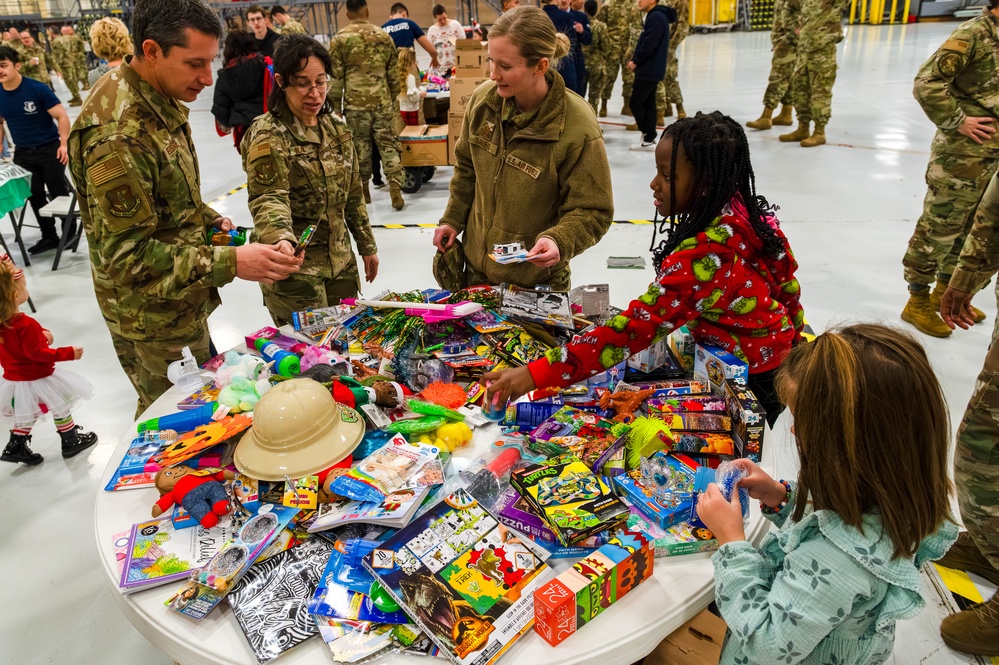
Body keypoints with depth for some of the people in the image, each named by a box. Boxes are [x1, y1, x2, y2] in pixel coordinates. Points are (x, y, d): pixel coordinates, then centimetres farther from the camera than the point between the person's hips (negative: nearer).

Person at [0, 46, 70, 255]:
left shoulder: (37, 89, -16)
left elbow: (61, 116, -13)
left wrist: (63, 144, -21)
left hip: (49, 149, -5)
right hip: (22, 153, 5)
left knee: (59, 194, 1)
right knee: (35, 197, 8)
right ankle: (49, 237, 19)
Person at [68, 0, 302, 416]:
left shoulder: (159, 100, 1)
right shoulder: (119, 135, -30)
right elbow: (127, 255, -29)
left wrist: (208, 221, 1)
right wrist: (230, 263, -36)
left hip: (185, 302, 9)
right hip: (151, 319, -9)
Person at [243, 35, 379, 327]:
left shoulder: (337, 128, 8)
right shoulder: (267, 135, -12)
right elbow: (268, 198, -25)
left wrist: (367, 246, 16)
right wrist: (281, 240, -45)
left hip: (341, 263, 6)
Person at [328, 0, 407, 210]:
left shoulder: (340, 39, -1)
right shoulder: (383, 36, 6)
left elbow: (336, 77, -1)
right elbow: (394, 74, 11)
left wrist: (336, 106, 7)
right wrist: (393, 98, 22)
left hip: (355, 103, -1)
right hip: (382, 101, 1)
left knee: (360, 145, 10)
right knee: (389, 144, 4)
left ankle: (363, 189, 21)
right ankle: (395, 188, -8)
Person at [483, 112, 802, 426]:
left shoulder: (704, 255, -33)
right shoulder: (746, 213, -5)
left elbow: (636, 327, -37)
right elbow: (788, 290, 6)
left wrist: (536, 374, -38)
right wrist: (788, 350, 24)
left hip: (753, 389, -8)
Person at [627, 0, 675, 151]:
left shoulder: (656, 17, -16)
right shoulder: (654, 16, 16)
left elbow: (649, 45, -23)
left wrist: (636, 62, -12)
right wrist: (635, 60, 7)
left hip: (649, 70, -10)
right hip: (651, 70, 10)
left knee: (635, 103, -4)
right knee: (648, 104, 10)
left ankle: (648, 137, 2)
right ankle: (649, 140, 14)